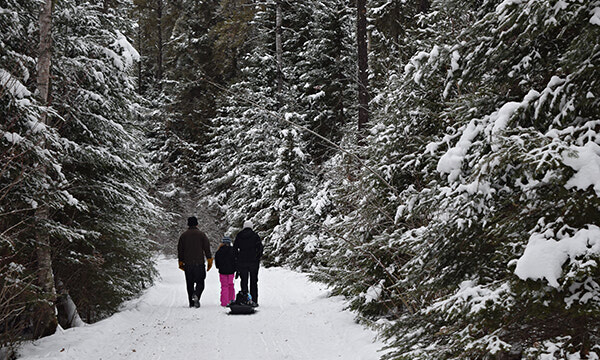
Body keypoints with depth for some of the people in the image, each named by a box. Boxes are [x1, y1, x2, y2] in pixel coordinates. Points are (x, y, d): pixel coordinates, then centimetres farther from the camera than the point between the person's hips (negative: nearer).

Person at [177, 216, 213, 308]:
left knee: (190, 283, 9)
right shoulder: (201, 234, 1)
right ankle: (196, 295, -26)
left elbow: (180, 250, 9)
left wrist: (181, 262, 16)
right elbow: (207, 248, -1)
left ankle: (191, 302, 5)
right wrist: (209, 260, 4)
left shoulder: (183, 235, 7)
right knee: (200, 282, 3)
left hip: (187, 263, 2)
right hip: (199, 263, -2)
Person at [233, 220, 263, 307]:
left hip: (242, 261, 1)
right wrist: (258, 257, 5)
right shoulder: (255, 235, -2)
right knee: (253, 281, 5)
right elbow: (260, 247, -6)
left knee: (243, 281, 6)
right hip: (253, 262, -1)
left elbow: (235, 248, 3)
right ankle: (254, 301, 1)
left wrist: (237, 258, 9)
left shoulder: (239, 236, 4)